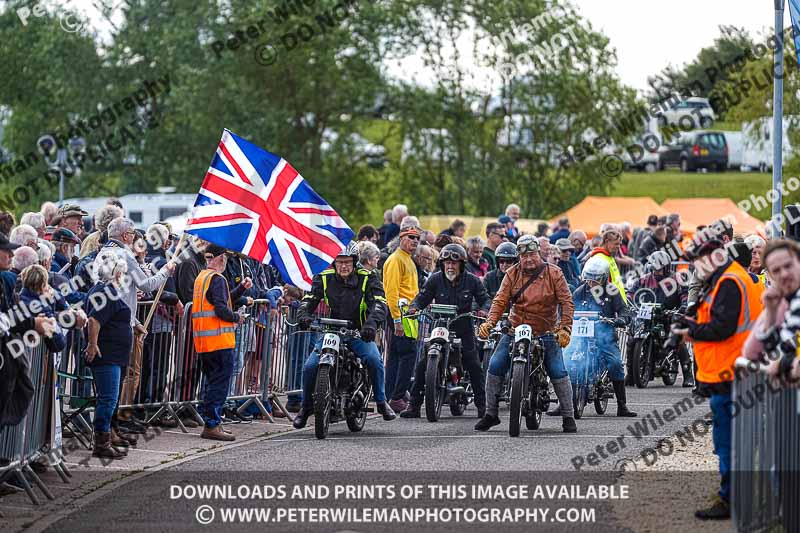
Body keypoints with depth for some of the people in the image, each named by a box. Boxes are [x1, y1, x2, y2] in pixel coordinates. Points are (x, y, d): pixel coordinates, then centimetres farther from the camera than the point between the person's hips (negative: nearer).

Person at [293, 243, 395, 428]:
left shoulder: (367, 278, -4)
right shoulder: (323, 278, 2)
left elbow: (380, 303, -15)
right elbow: (309, 300, -4)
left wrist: (372, 322, -37)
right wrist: (303, 315, -28)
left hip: (358, 334, -2)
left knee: (374, 359, -30)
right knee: (309, 367, -16)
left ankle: (381, 402, -12)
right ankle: (306, 407, 6)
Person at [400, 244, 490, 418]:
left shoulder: (472, 281, 0)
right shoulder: (435, 279, 1)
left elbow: (485, 299, 4)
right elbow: (422, 297, 1)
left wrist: (483, 309, -18)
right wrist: (414, 307, -20)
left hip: (464, 332, 0)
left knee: (474, 367, -6)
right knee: (422, 365, -8)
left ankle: (482, 405, 6)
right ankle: (414, 405, -1)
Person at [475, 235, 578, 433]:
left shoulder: (553, 273, -4)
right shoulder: (513, 274, 2)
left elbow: (566, 301, -10)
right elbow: (500, 300, -5)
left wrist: (565, 328, -23)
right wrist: (490, 322, -22)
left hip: (546, 333, -2)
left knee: (558, 372, -12)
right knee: (495, 367, -7)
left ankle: (568, 417, 1)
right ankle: (491, 413, 4)